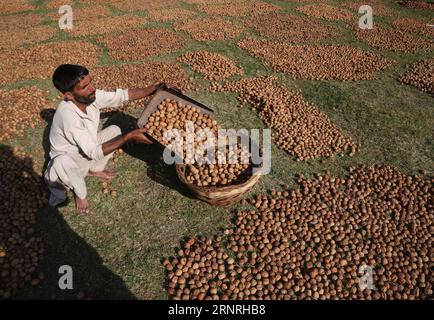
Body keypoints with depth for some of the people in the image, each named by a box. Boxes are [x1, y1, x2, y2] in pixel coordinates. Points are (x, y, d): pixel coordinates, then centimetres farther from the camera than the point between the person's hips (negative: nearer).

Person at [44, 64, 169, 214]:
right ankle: (80, 194, -4)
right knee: (62, 162, -39)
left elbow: (122, 95, -12)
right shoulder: (68, 117, -39)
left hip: (86, 150, 7)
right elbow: (95, 152, -37)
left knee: (114, 130, -5)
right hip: (67, 160, -6)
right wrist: (129, 137, -38)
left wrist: (155, 88, -20)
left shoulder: (91, 96, -21)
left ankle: (94, 169, 15)